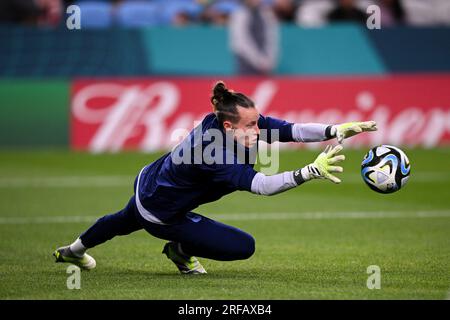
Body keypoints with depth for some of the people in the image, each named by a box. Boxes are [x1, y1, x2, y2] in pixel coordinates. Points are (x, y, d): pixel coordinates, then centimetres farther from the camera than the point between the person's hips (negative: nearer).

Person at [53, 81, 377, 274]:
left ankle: (73, 251, 66)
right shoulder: (214, 155, -42)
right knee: (243, 246, -11)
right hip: (162, 214, -8)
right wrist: (311, 171, -59)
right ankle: (181, 249, 12)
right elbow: (260, 185, -50)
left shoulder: (240, 122, -20)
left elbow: (290, 130, -28)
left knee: (128, 221, 41)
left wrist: (337, 130, -40)